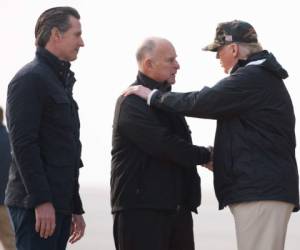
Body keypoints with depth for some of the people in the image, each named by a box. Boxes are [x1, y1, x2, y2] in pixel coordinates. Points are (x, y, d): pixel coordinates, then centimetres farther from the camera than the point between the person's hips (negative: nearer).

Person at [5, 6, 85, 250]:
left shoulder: (62, 82, 22)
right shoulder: (30, 79, -7)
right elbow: (23, 144, -16)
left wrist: (75, 208, 22)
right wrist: (41, 200, -22)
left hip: (60, 204, 9)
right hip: (38, 204, -9)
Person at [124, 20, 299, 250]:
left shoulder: (252, 78, -12)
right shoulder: (263, 77, 23)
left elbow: (203, 102, -16)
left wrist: (153, 96, -5)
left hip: (261, 191, -11)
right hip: (265, 189, 11)